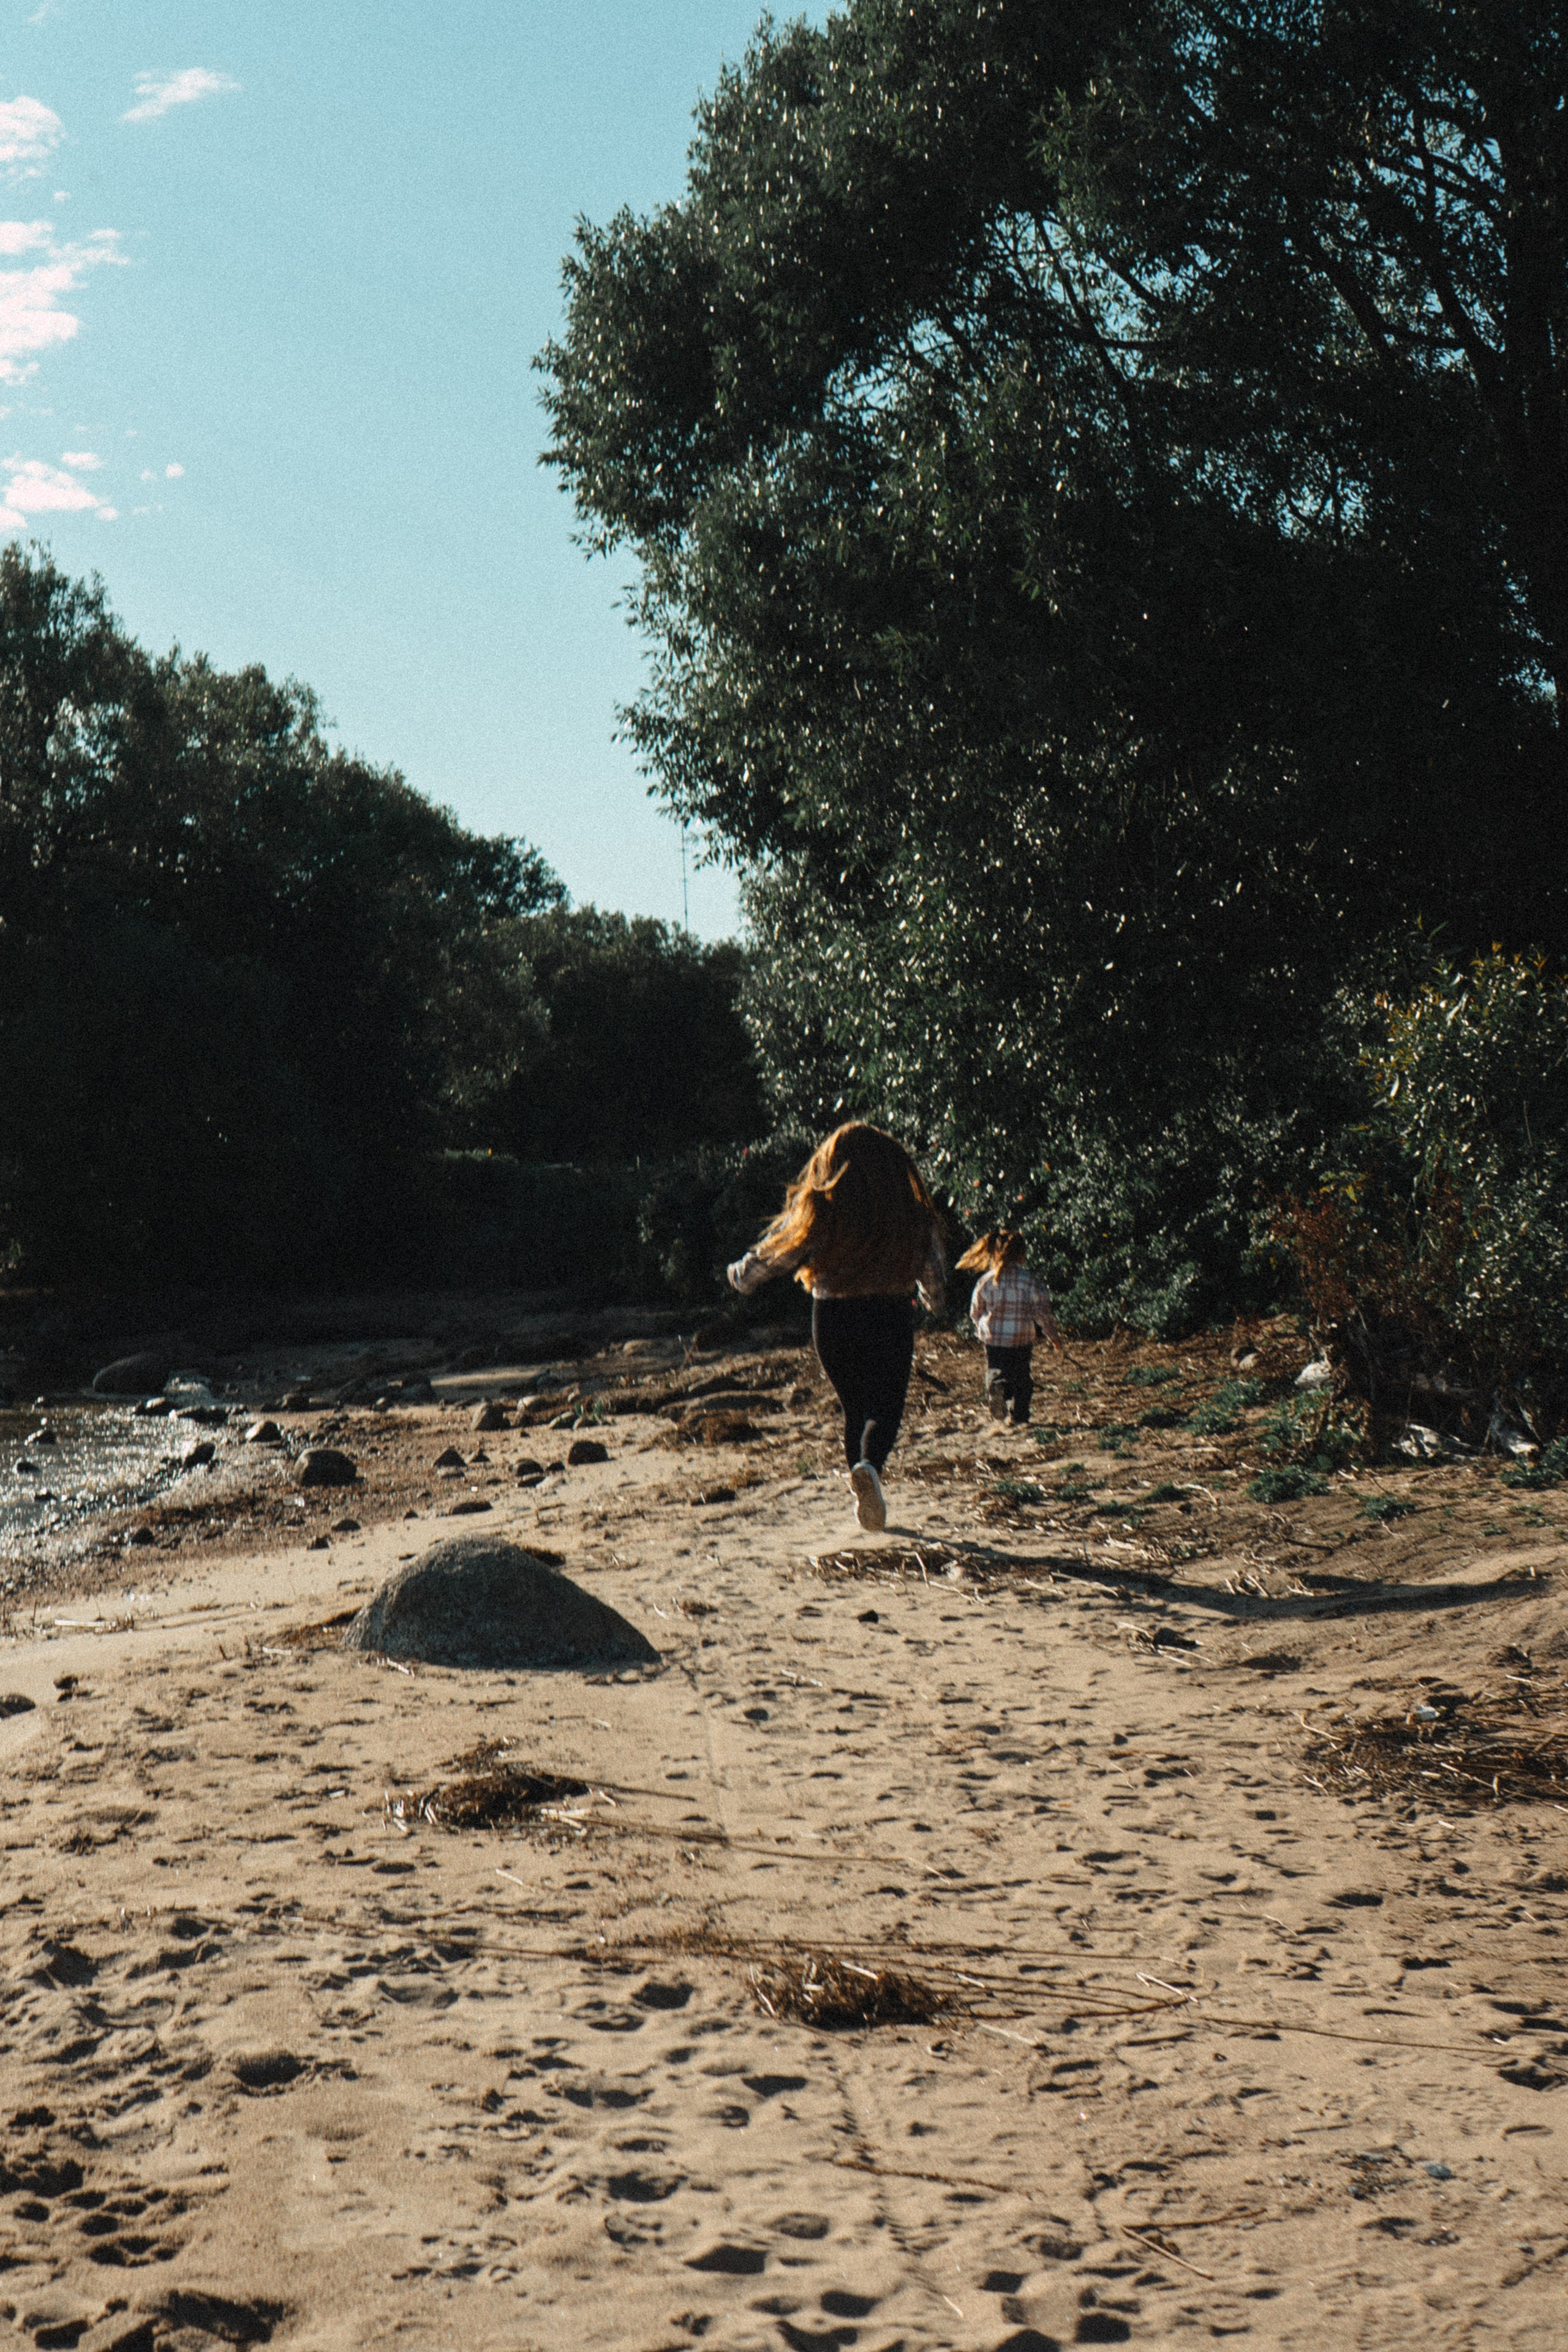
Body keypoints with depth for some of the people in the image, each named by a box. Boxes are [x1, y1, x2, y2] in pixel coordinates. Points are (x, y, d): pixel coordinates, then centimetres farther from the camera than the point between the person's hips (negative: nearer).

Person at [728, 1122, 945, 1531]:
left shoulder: (816, 1211, -5)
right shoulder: (911, 1216, -3)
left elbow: (770, 1256, 4)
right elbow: (933, 1270, 11)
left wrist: (740, 1274, 26)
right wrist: (934, 1300, 34)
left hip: (832, 1318, 1)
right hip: (890, 1317, -1)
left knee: (855, 1406, 17)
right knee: (885, 1405, 1)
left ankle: (866, 1498, 21)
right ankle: (870, 1466, -30)